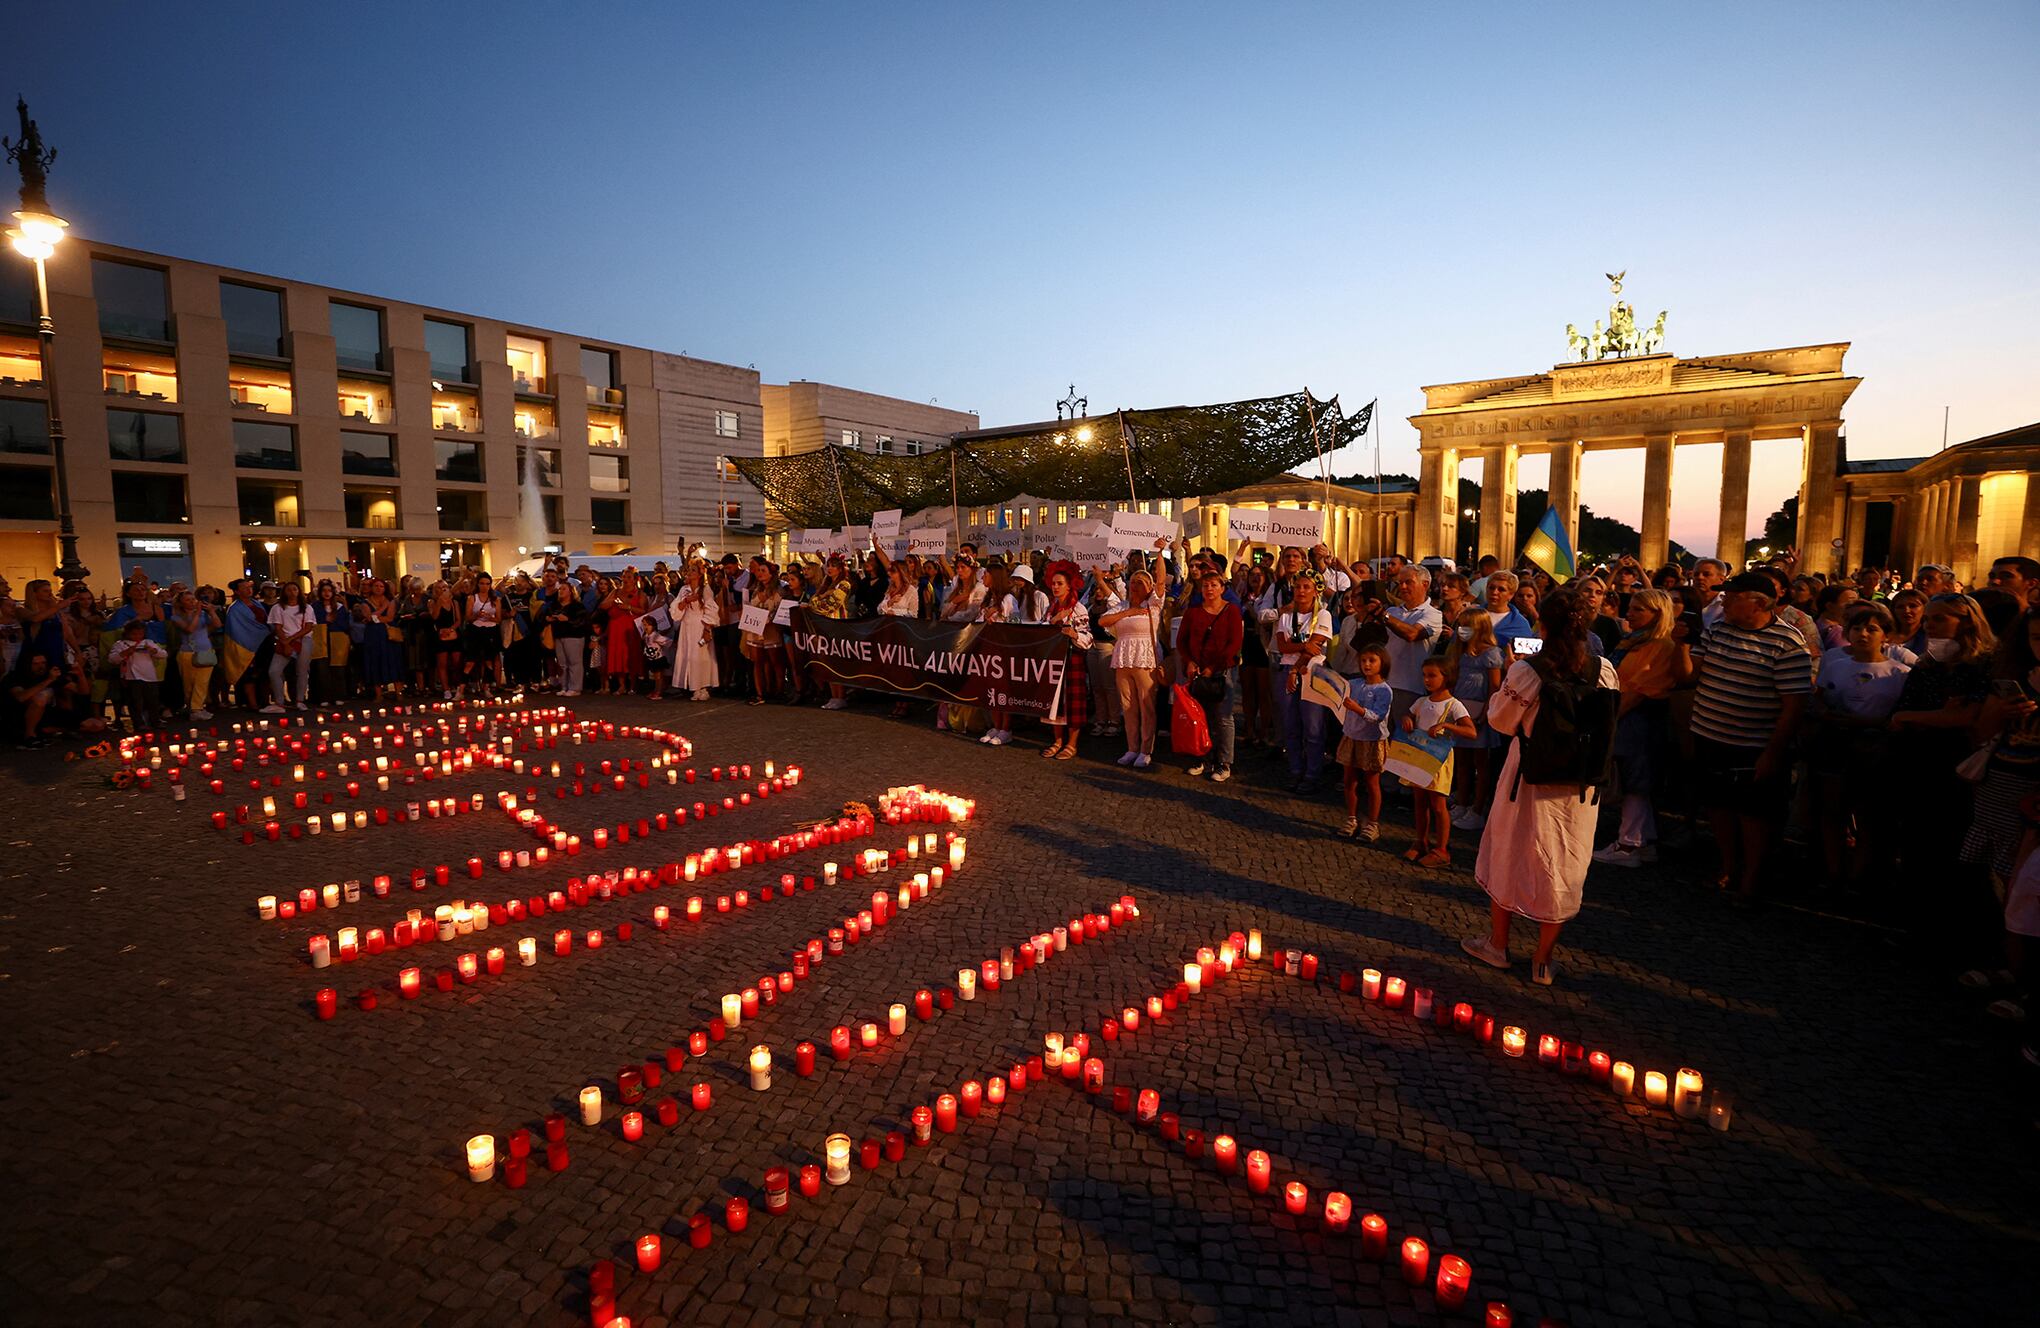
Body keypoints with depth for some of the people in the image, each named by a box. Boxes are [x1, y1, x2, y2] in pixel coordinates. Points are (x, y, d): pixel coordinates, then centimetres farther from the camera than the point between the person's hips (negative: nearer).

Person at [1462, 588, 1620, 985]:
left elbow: (1500, 720, -6)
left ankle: (1498, 944, 30)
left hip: (1530, 778, -3)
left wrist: (1505, 682, 7)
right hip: (1581, 786, 3)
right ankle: (1543, 961, 23)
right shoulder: (1604, 671, -7)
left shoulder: (1527, 671, -17)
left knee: (1509, 855, 16)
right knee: (1562, 866, 14)